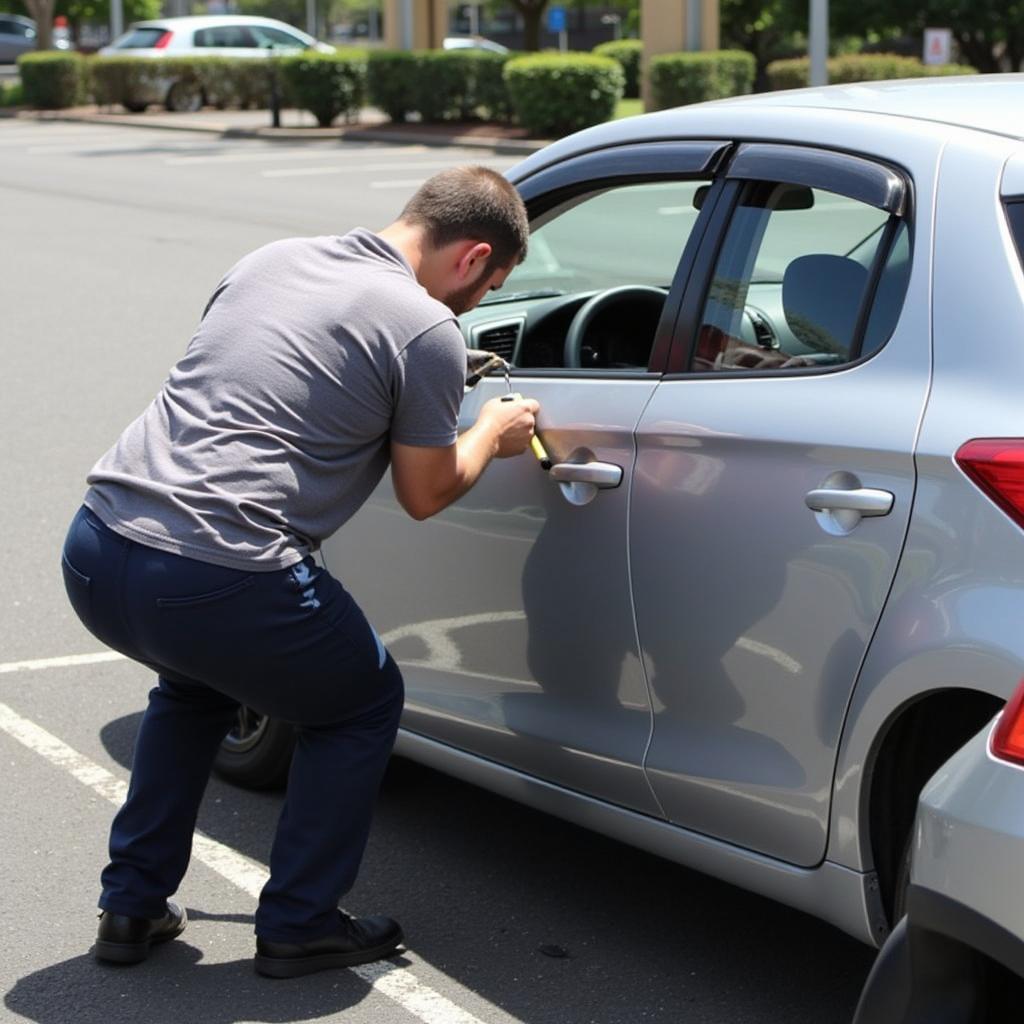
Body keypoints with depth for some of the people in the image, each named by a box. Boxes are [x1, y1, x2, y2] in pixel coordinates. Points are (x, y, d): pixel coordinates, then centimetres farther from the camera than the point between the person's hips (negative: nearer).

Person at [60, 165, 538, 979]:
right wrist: (492, 434, 28)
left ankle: (132, 905, 36)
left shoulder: (269, 261, 18)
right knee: (363, 706, 21)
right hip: (218, 586, -7)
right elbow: (425, 494, 7)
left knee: (197, 682, 37)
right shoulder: (427, 330, -4)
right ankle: (300, 926, 24)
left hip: (95, 552, 7)